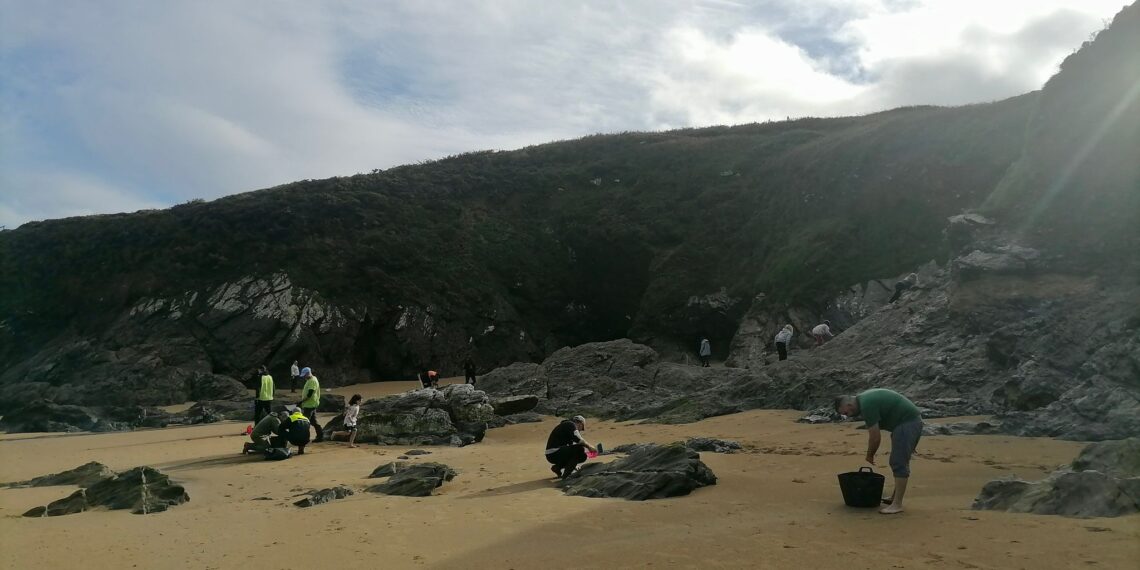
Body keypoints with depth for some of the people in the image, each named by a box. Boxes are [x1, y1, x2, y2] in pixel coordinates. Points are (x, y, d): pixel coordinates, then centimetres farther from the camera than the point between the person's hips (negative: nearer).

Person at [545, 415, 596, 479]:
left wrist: (574, 465, 39)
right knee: (580, 448, -19)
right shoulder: (570, 424, -3)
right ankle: (566, 475, -16)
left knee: (583, 456, 10)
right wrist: (589, 446, -5)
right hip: (554, 454, -10)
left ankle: (558, 467, 13)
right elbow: (578, 439, -20)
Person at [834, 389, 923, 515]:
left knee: (899, 463, -9)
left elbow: (876, 437, -15)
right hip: (912, 420, 10)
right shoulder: (863, 399, 11)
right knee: (898, 462, 16)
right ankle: (895, 497, 24)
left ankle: (897, 504, -7)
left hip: (907, 423, -10)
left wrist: (869, 455, 1)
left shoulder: (867, 405, -19)